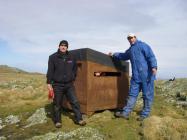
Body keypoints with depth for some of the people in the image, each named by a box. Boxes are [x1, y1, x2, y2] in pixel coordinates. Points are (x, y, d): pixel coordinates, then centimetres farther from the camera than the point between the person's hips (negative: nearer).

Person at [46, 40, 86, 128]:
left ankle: (79, 119, 15)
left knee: (74, 102, 3)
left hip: (69, 84, 3)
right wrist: (49, 83, -10)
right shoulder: (53, 57, -4)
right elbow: (50, 71, -6)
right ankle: (57, 121, 24)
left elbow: (74, 69, 19)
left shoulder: (71, 57, 6)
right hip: (57, 85, -2)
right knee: (57, 104, 7)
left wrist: (73, 79, 16)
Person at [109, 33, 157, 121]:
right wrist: (114, 55, 44)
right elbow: (123, 56, 42)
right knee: (132, 94, 5)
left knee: (147, 95, 2)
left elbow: (151, 56, -12)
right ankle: (125, 113, 6)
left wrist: (154, 67, -26)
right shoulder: (130, 50, 22)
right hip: (135, 76, 7)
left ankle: (144, 114, 12)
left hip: (146, 75, -7)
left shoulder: (143, 46, -1)